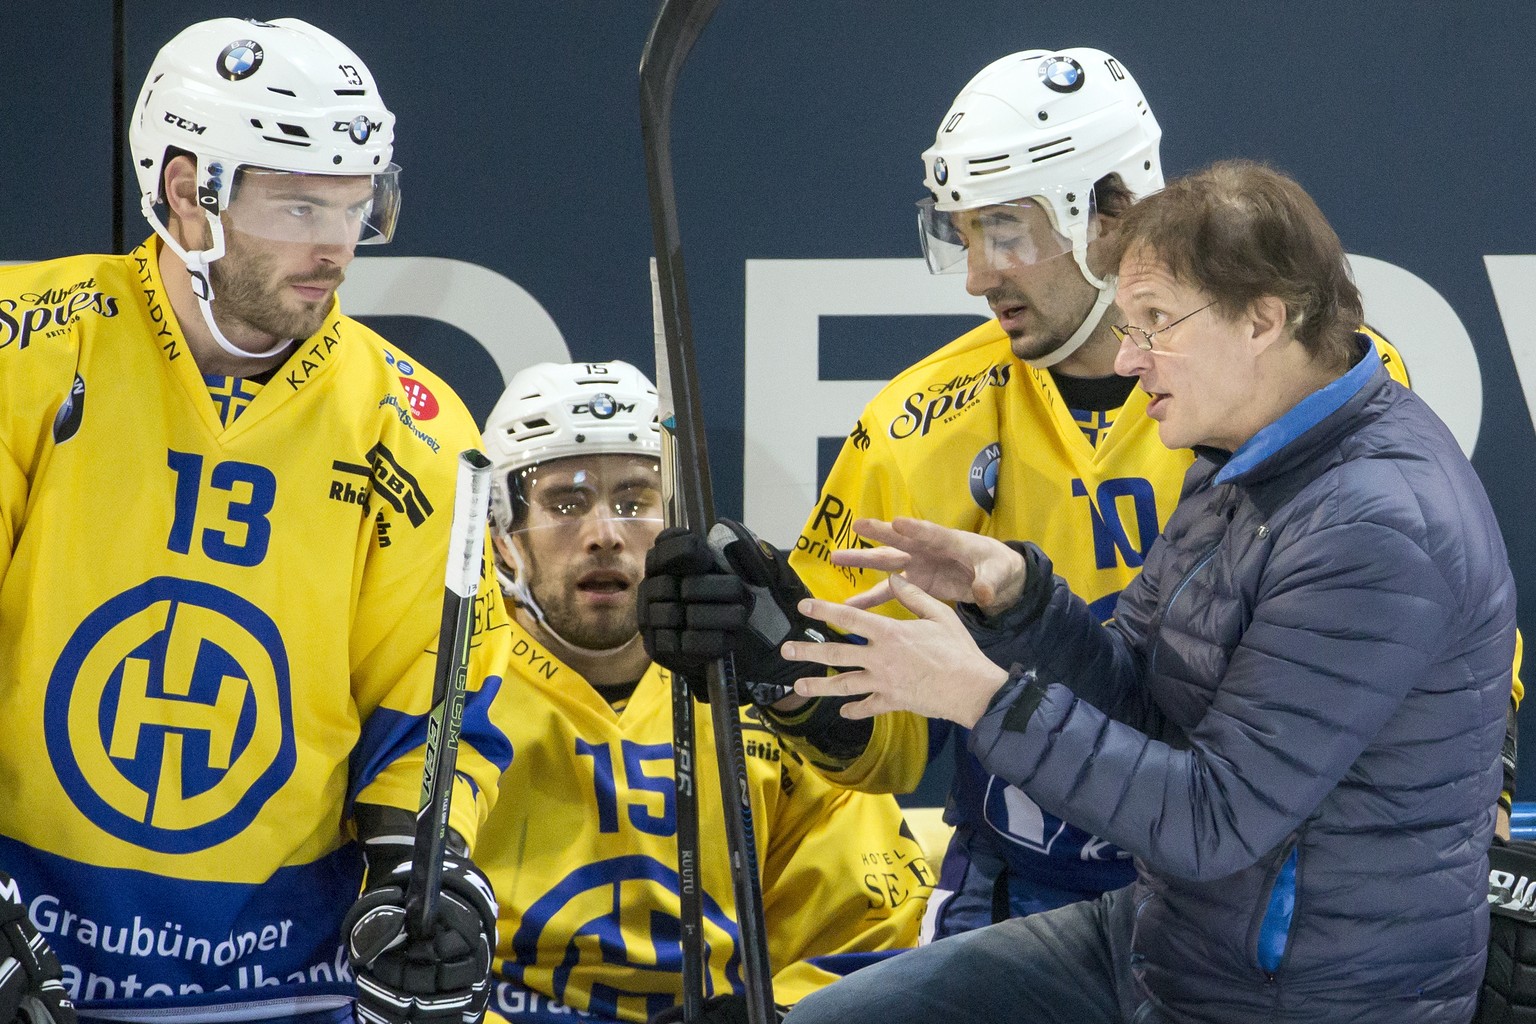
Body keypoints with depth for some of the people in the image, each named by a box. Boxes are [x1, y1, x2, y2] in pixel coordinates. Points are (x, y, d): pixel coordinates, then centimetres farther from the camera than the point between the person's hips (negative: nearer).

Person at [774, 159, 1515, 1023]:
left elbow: (1216, 822, -25)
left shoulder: (1376, 533, -26)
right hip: (1161, 937, 9)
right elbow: (1141, 697, 8)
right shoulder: (1246, 456, 6)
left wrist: (987, 698, -25)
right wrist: (1012, 592, -9)